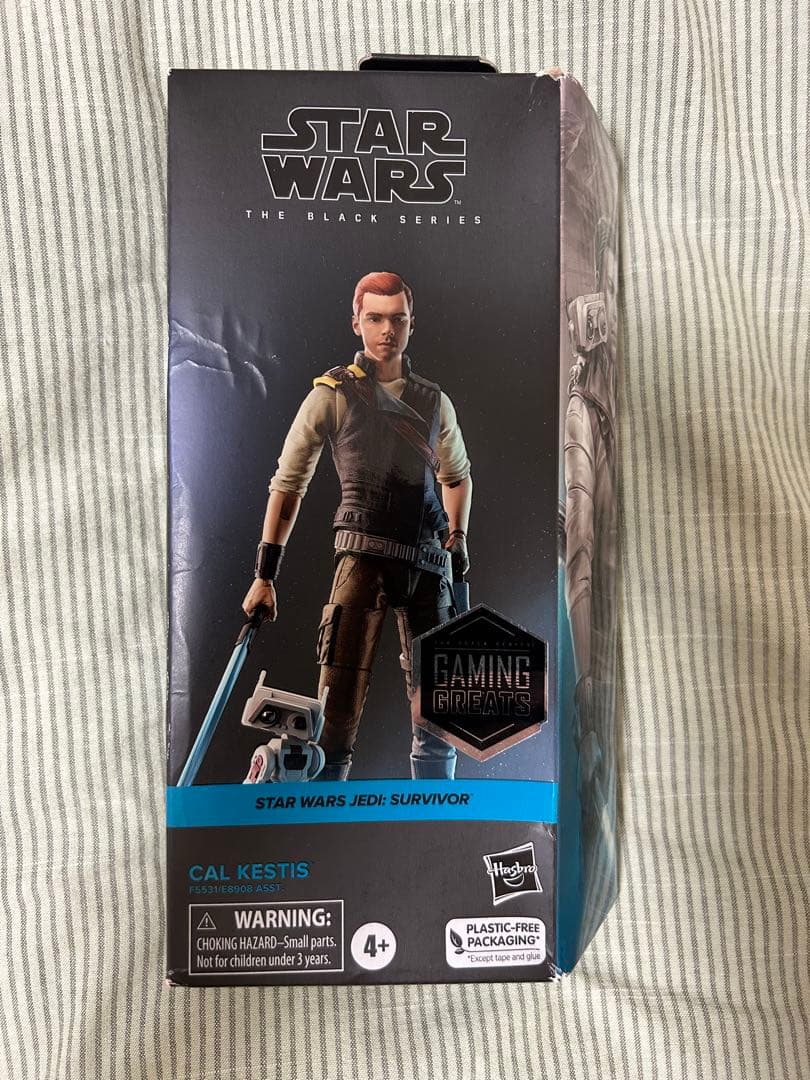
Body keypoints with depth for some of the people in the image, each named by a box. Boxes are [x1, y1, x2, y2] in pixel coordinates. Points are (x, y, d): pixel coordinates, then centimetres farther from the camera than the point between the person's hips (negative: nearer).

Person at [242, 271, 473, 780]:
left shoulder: (435, 401, 12)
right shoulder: (332, 394, 1)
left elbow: (457, 475, 28)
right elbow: (288, 484, 3)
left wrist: (458, 536, 15)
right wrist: (265, 574, 0)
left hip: (429, 563, 4)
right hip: (363, 558, -4)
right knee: (338, 706, -9)